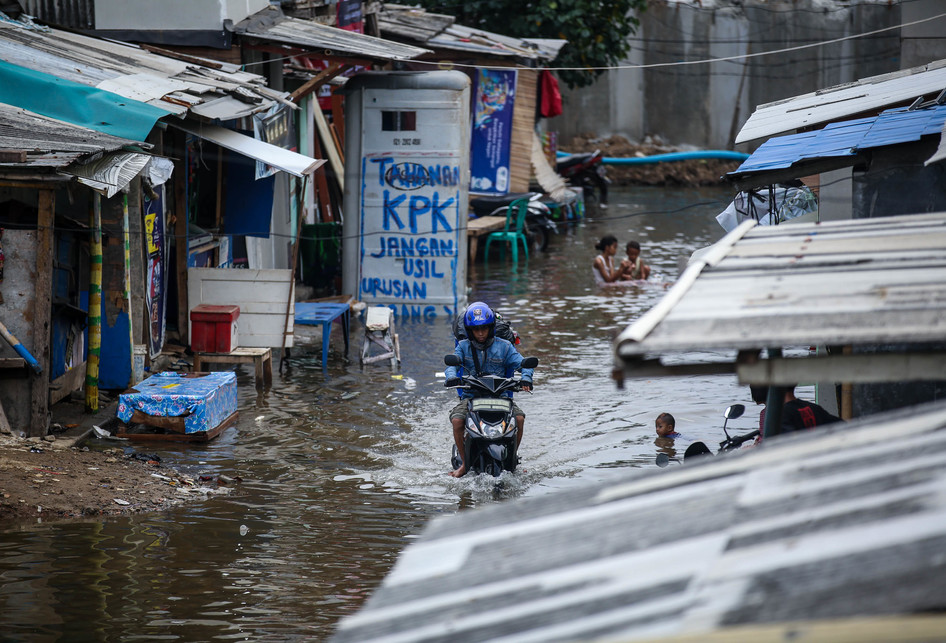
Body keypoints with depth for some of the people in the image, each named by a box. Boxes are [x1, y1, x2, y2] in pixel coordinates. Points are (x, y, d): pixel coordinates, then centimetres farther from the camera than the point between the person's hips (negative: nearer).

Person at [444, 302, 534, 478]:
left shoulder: (503, 346, 5)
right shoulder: (463, 346, 7)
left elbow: (521, 363, -2)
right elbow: (453, 363, -7)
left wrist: (526, 378, -24)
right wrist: (451, 377, -31)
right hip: (470, 395, 0)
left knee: (519, 418, -24)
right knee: (457, 420, -27)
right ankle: (464, 463, -8)